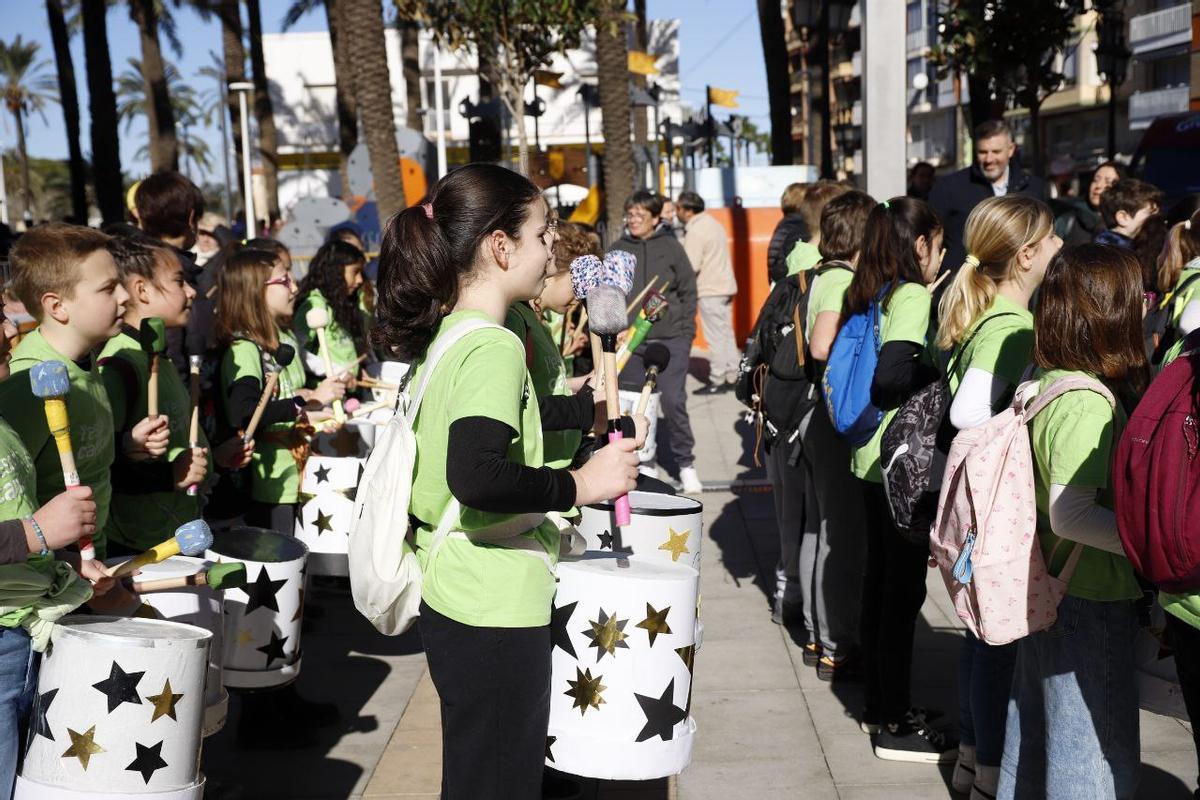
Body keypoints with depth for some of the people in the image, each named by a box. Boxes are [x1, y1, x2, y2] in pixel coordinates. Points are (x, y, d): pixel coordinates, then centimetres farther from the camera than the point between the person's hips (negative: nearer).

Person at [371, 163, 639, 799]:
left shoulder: (442, 336, 10)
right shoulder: (494, 347, -19)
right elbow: (478, 478, -33)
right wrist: (580, 485, -22)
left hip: (452, 597, 10)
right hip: (495, 611, -10)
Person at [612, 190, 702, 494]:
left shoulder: (670, 247, 3)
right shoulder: (617, 250, 7)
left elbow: (689, 291, 5)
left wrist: (686, 331, -2)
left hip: (670, 340, -2)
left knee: (674, 402, -6)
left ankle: (685, 463, 9)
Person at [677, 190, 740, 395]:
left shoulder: (695, 231, -15)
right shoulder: (711, 223, 14)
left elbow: (691, 266, -20)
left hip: (710, 291, -9)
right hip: (725, 286, 9)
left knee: (715, 337, -5)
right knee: (726, 334, 13)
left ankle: (717, 381, 0)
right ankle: (730, 377, 19)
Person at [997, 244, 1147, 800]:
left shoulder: (1041, 381, 3)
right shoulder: (1089, 402, -24)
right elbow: (1070, 514, -29)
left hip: (1048, 589, 9)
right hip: (1091, 605, -9)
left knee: (1034, 732, 22)